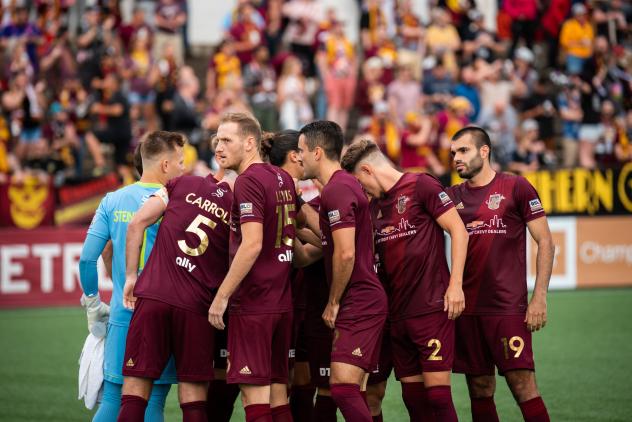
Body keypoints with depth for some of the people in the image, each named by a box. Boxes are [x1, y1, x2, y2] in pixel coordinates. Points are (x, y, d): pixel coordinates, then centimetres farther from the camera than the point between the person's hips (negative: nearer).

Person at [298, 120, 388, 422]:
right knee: (350, 390, 10)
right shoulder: (346, 184, 17)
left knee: (343, 387, -16)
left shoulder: (336, 190, -15)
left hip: (359, 303, -11)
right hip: (365, 300, 11)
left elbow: (345, 254, -21)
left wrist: (333, 303, -12)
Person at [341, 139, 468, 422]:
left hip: (431, 309, -7)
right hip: (397, 313, 7)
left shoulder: (420, 185, -4)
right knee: (412, 395, 6)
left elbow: (458, 231, -8)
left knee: (437, 391, -10)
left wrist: (455, 285, -14)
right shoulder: (374, 205, 17)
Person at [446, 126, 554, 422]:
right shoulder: (453, 196, 12)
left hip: (508, 306, -5)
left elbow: (545, 242, -1)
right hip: (467, 307, 5)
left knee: (523, 386, -12)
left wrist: (539, 298, -8)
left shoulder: (515, 187, 0)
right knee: (480, 391, 6)